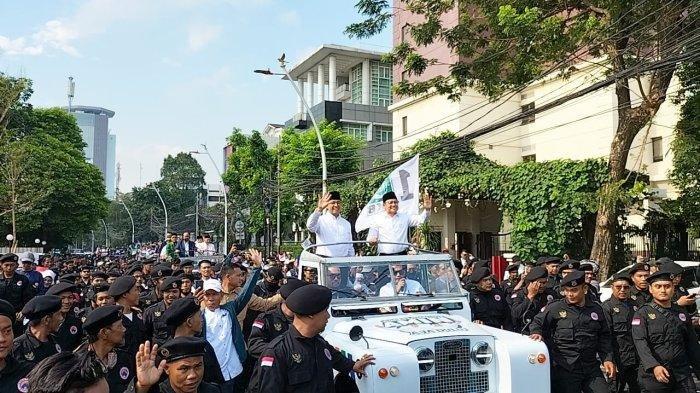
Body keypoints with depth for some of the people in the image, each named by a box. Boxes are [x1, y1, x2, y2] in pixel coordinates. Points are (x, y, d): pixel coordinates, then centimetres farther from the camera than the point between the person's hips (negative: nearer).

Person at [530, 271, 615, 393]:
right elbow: (537, 322, 4)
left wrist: (607, 359, 8)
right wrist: (537, 333, -17)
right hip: (564, 369, -3)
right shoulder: (555, 308, -2)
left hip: (591, 368, 4)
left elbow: (604, 337, 17)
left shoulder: (596, 309, 11)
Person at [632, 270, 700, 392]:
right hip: (653, 375, -3)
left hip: (682, 374, 4)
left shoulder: (682, 314, 12)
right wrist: (654, 366, -26)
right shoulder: (643, 313, -2)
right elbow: (640, 343, -14)